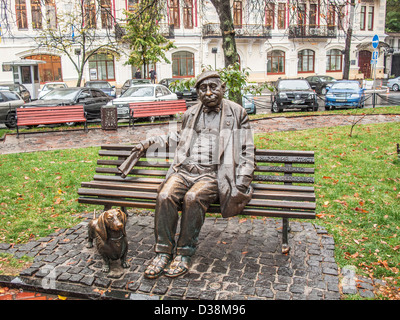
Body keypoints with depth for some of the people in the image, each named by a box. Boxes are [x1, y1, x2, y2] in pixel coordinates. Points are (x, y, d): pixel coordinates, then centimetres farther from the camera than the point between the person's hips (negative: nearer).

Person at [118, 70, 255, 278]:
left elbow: (246, 152, 8)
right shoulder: (191, 114, 20)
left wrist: (241, 186, -4)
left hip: (212, 173, -4)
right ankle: (163, 252, -14)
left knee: (192, 198, -33)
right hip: (184, 169, 4)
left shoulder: (237, 113, 9)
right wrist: (150, 142, 30)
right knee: (165, 196, -26)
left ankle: (184, 254, -17)